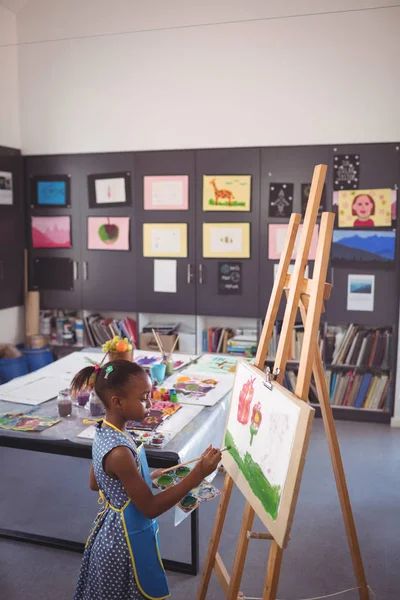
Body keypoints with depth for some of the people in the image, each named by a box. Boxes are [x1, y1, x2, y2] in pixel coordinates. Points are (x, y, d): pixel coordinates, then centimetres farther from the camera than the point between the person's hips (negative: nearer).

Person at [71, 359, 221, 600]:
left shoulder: (105, 432, -6)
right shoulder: (119, 451, -33)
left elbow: (95, 483, 9)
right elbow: (150, 508, -26)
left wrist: (146, 477, 9)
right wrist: (197, 475, -30)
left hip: (113, 531, 8)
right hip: (126, 541, -8)